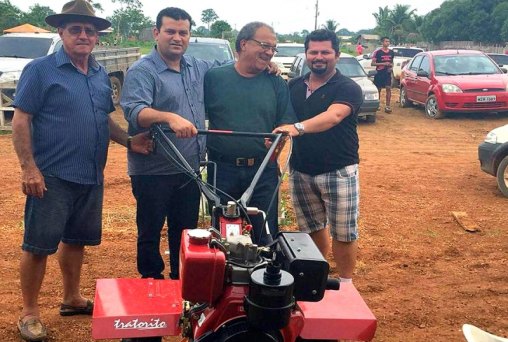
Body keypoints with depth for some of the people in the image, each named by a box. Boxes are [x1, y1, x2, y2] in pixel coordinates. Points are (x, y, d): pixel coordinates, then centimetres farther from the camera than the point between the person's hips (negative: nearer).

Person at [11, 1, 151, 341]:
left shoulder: (101, 75, 12)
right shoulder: (41, 69, -6)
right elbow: (21, 121, -10)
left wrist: (128, 140, 3)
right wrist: (29, 168, -17)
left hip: (92, 177, 6)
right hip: (52, 177, -6)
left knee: (76, 240, 18)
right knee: (38, 245, 1)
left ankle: (72, 298, 35)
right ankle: (29, 313, 15)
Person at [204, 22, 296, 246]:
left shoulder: (277, 84, 6)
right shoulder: (214, 78, 2)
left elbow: (286, 123, 5)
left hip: (263, 171, 1)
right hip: (222, 170, 0)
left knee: (265, 236, 8)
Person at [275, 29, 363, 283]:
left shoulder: (347, 88, -10)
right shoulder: (294, 86, 9)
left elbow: (332, 116, -29)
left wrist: (298, 127, -45)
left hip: (338, 173, -5)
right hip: (300, 171, 5)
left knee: (343, 234, 3)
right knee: (312, 229, 16)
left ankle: (345, 284, 19)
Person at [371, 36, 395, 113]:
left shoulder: (391, 52, 8)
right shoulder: (378, 52, -7)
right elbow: (373, 63, -9)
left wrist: (391, 67, 0)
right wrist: (383, 64, -18)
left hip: (388, 73, 3)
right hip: (379, 73, -3)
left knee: (388, 89, -6)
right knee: (378, 89, 5)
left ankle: (387, 106, -3)